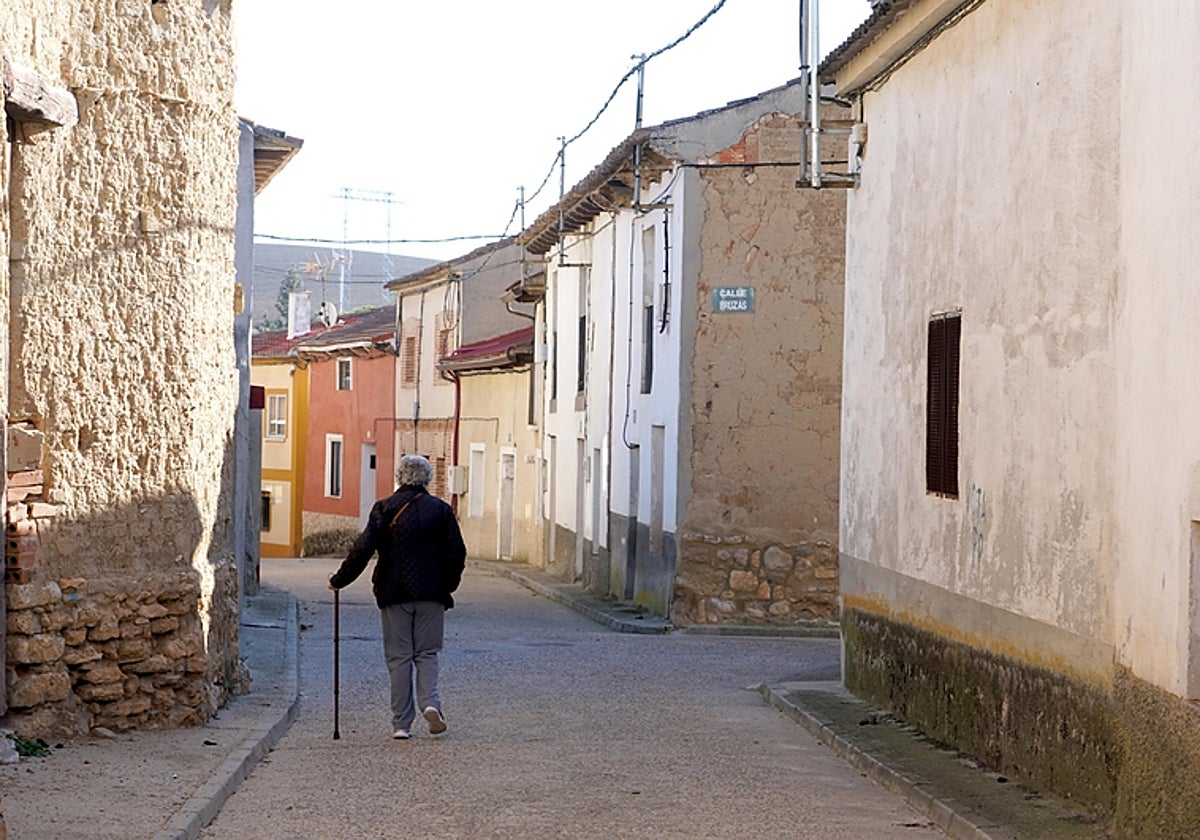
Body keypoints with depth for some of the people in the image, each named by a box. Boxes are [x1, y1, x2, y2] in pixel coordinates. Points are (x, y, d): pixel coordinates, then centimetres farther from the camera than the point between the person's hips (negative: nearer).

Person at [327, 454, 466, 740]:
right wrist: (447, 585, 14)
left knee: (399, 657, 5)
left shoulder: (384, 508, -2)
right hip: (431, 594, 1)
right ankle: (430, 702, -14)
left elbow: (363, 549, -8)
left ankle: (401, 723, 3)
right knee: (427, 653, 10)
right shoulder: (441, 509, 2)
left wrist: (339, 579, 1)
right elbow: (457, 552, 0)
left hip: (394, 593, -1)